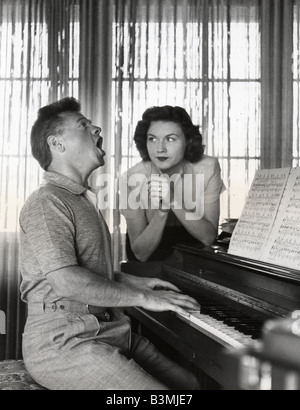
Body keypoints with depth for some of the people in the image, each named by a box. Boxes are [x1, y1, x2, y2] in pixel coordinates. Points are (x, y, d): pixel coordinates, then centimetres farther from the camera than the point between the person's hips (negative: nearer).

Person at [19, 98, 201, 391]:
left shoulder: (84, 200, 22)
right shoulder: (46, 202, -11)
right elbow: (66, 280, -23)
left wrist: (132, 282, 13)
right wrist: (145, 298, -16)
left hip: (106, 330, 9)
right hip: (62, 341, -9)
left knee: (193, 383, -3)